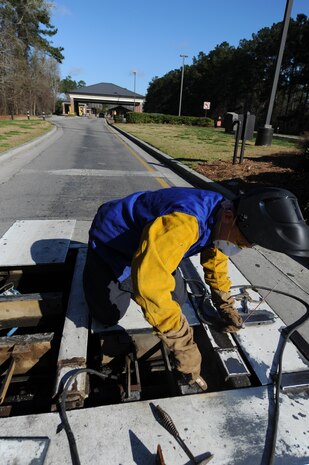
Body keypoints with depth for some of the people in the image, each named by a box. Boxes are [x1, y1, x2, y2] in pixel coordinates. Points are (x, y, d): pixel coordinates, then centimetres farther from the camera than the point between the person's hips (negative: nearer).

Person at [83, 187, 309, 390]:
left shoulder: (222, 217, -13)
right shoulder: (186, 221, -44)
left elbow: (214, 258, 6)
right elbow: (149, 281, -51)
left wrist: (225, 304, 9)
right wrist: (184, 345, -41)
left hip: (153, 240, 7)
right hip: (111, 237, -6)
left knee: (177, 300, 2)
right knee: (109, 316, -5)